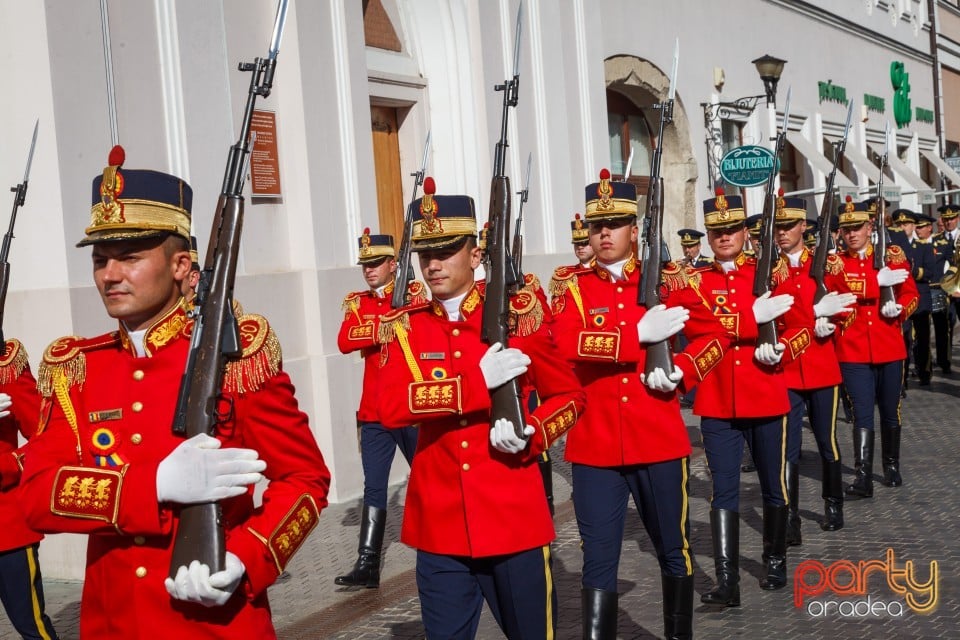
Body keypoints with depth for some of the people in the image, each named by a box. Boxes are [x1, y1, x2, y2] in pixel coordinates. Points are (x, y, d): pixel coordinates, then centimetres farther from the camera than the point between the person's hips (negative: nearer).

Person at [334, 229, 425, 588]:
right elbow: (345, 342, -11)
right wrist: (389, 327, -20)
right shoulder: (357, 303, 8)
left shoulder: (413, 293, 1)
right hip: (374, 412, 2)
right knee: (374, 487, 0)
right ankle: (367, 564, 1)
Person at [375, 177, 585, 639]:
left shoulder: (517, 314, -2)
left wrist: (529, 434, -15)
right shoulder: (403, 326, 1)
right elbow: (390, 407, -14)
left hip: (514, 515, -1)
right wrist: (478, 381, -22)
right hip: (438, 522, 1)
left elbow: (569, 396, 5)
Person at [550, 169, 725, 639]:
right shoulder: (570, 284, -1)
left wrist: (680, 370, -14)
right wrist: (640, 334, -24)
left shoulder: (666, 279, 5)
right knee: (598, 560, 1)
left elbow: (713, 334, 4)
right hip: (595, 445, -2)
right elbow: (567, 344, -18)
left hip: (660, 440, 2)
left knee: (673, 549, 17)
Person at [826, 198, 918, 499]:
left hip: (890, 347, 2)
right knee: (862, 413, -3)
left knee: (890, 411, 14)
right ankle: (863, 477, -2)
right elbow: (835, 293, -17)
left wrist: (898, 309, -17)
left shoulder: (893, 256, 4)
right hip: (853, 350, -2)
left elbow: (911, 293, 4)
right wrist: (878, 281, -23)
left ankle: (892, 466, 32)